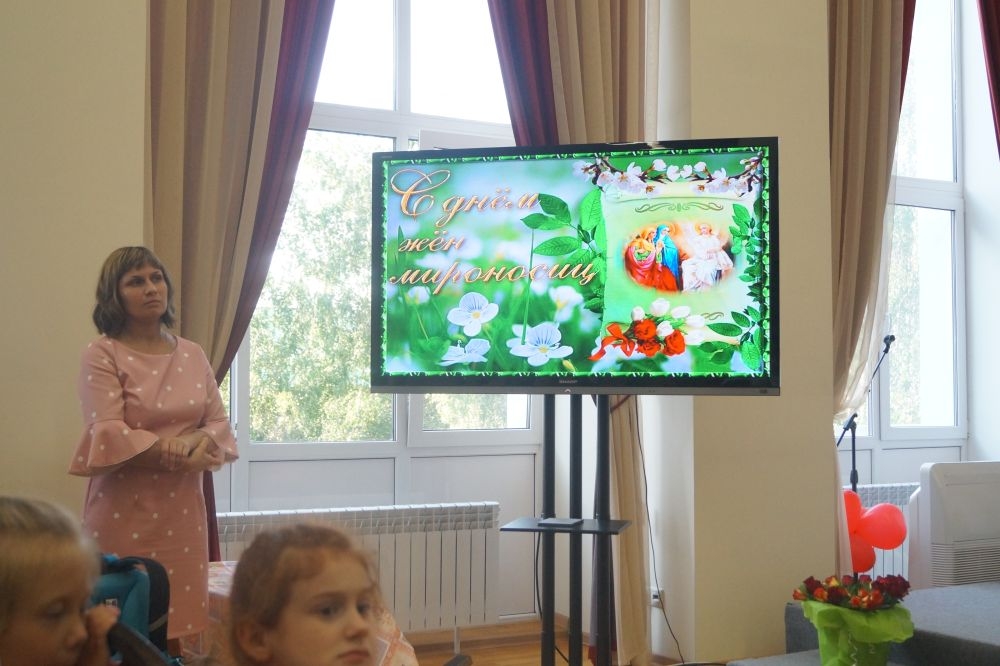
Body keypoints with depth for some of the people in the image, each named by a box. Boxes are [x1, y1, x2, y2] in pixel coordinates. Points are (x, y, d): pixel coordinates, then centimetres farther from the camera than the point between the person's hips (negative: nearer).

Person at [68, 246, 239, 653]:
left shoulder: (193, 355, 10)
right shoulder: (102, 355, -5)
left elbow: (218, 423, 7)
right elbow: (109, 435, -15)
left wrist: (200, 444, -15)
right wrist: (176, 451, -18)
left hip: (182, 507, 4)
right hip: (124, 510, -4)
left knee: (175, 628, 6)